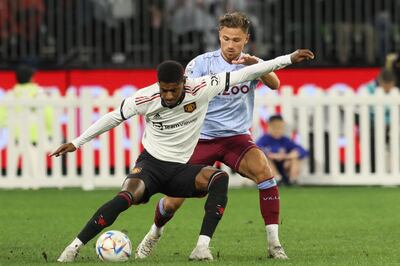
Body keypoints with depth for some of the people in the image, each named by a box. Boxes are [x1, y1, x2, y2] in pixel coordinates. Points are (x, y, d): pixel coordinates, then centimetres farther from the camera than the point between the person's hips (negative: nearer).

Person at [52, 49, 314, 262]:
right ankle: (74, 248, -26)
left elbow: (243, 74, -11)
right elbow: (114, 117, 2)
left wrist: (289, 58, -10)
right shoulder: (143, 99, -15)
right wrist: (77, 143, 7)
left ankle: (202, 247, -33)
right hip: (150, 164, -2)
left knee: (220, 178, -30)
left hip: (182, 169, 2)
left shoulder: (200, 89, -14)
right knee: (127, 196, -34)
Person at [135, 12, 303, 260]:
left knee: (264, 170, -29)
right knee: (173, 201, -3)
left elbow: (274, 84, -20)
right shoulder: (202, 63, -8)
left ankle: (274, 243, -24)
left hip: (237, 137, 1)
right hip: (202, 137, -1)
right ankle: (155, 232, 33)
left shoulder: (252, 63, -2)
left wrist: (256, 65, -38)